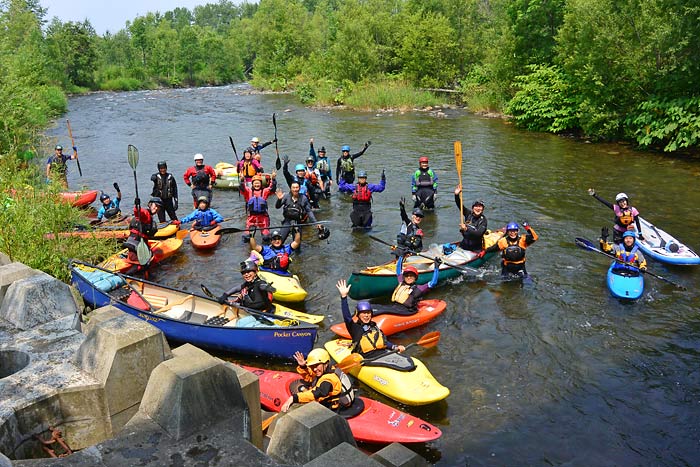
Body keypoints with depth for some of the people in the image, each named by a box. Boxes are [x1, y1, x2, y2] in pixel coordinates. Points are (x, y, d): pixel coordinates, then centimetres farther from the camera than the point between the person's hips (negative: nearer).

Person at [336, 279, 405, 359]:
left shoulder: (375, 327, 25)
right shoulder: (355, 328, 7)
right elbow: (346, 316, -10)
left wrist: (395, 347, 11)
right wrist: (344, 296, -20)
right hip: (369, 359, -6)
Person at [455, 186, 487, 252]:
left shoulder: (483, 220, -11)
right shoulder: (469, 214, 2)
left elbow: (478, 234, -24)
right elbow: (459, 205, -1)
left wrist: (466, 229, -37)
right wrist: (456, 195, -18)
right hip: (464, 245, 4)